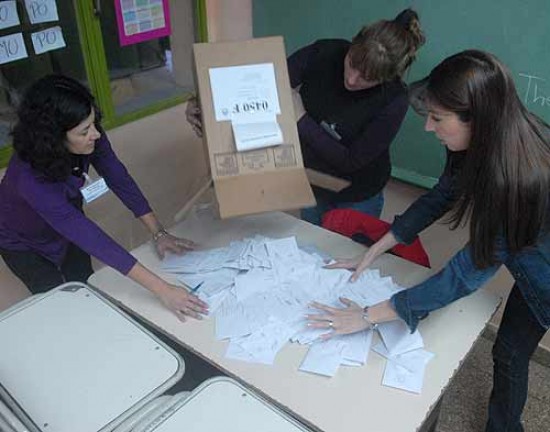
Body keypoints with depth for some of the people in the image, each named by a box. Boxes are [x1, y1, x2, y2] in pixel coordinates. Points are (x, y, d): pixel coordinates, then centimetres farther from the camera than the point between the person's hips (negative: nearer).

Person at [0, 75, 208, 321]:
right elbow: (91, 238, -48)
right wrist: (161, 290, -49)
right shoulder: (31, 178, -45)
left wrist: (159, 233, -25)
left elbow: (119, 179, -19)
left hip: (67, 223, 5)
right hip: (24, 243, -4)